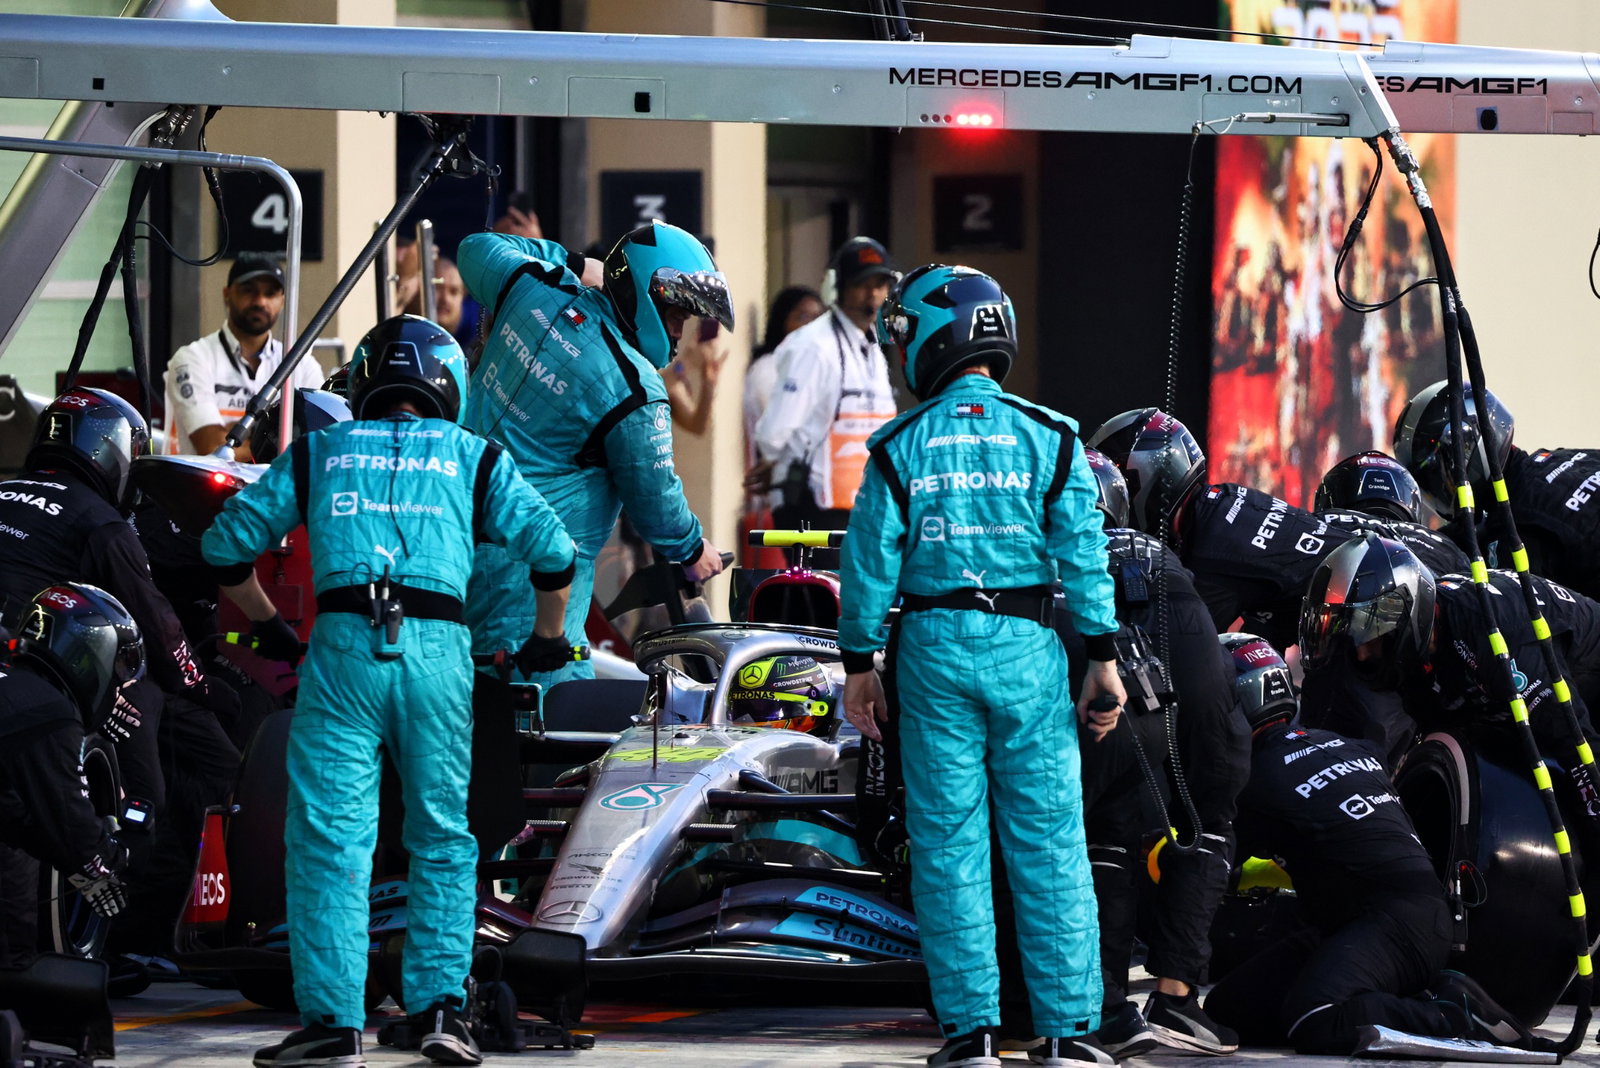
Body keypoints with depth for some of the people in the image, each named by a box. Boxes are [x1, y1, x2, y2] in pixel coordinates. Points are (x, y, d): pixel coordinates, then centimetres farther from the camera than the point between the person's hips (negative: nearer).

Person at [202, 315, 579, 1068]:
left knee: (330, 836, -2)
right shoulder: (473, 458, 18)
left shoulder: (316, 454, 20)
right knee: (443, 838, 11)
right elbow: (550, 547, 9)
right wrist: (548, 639, 24)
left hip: (342, 645, 0)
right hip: (437, 647, 0)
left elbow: (227, 541, 17)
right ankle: (441, 1006, 2)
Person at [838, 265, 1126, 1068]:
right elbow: (1082, 554, -2)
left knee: (948, 843, 4)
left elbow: (871, 563, 0)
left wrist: (858, 666, 8)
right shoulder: (1047, 439, 1)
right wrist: (1103, 657, 2)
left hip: (933, 645, 0)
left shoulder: (902, 447, 0)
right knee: (1047, 839, 2)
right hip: (1026, 644, 0)